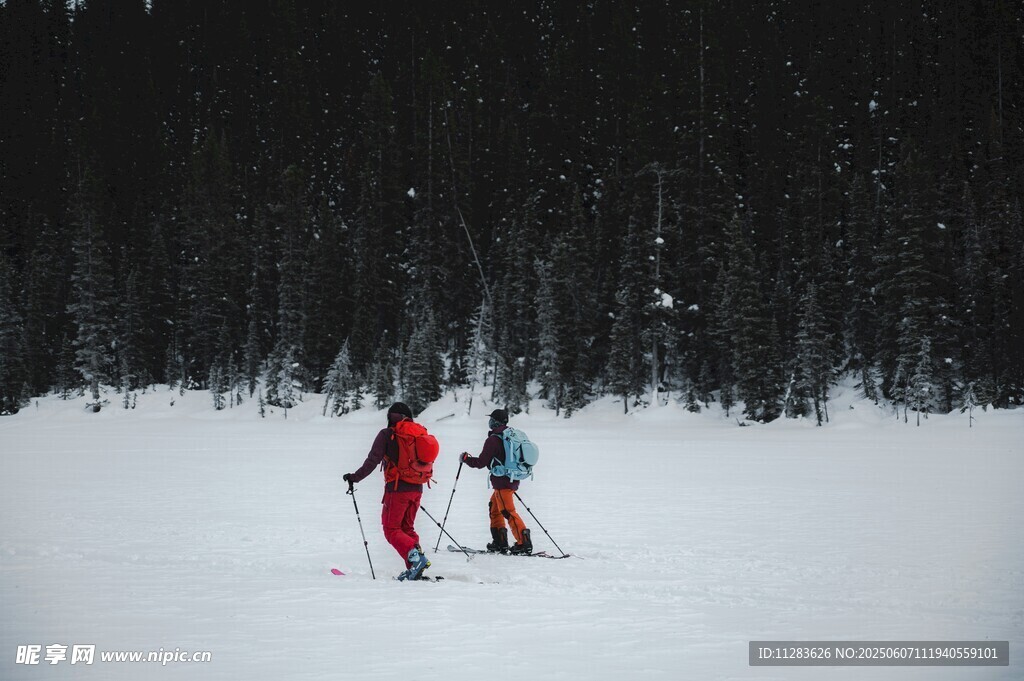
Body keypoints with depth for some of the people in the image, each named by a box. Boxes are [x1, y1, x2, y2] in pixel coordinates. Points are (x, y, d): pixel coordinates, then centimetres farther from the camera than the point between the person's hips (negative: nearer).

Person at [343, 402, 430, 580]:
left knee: (391, 530, -1)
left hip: (397, 488, -6)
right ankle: (415, 568, 5)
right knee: (407, 528, 16)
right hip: (416, 489, 6)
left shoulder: (387, 434, -4)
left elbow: (373, 460, -12)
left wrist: (355, 477, -5)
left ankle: (416, 557, -23)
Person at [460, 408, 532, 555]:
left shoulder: (493, 439, -13)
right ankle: (500, 542, 19)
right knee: (494, 507, 19)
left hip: (502, 482, -9)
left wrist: (466, 459, 6)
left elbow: (481, 462, -10)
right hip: (513, 480, 9)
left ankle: (524, 543, -17)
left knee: (508, 511, -10)